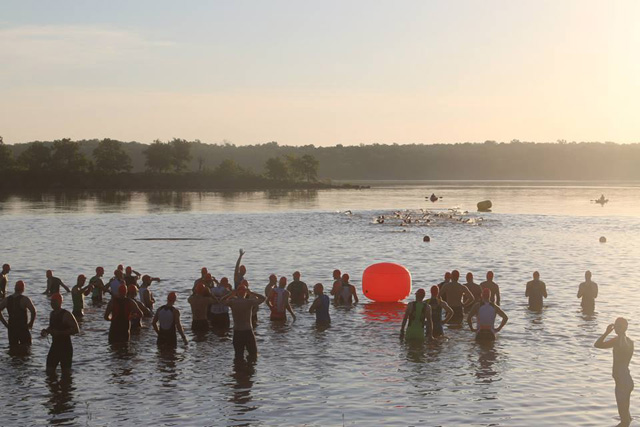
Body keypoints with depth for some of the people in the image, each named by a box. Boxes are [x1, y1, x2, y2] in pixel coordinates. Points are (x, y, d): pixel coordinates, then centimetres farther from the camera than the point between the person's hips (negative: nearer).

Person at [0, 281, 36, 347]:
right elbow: (33, 311, -22)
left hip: (11, 328, 5)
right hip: (22, 328, -5)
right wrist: (31, 323, -8)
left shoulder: (7, 299, 5)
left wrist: (5, 324, 8)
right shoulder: (25, 299, -11)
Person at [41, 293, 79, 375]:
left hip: (65, 347, -7)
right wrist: (46, 331, 3)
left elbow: (76, 330, -20)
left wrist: (59, 332, -24)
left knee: (66, 372, -2)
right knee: (49, 371, 7)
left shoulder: (66, 315, -14)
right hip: (54, 346, 7)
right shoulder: (52, 314, 10)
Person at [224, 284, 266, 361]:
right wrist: (251, 293, 3)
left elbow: (224, 300, 18)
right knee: (253, 353, 10)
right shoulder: (249, 302, -9)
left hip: (237, 332, 2)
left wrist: (232, 294, 12)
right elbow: (263, 298, 2)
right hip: (248, 331, -2)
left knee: (238, 355, 9)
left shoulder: (232, 302, -4)